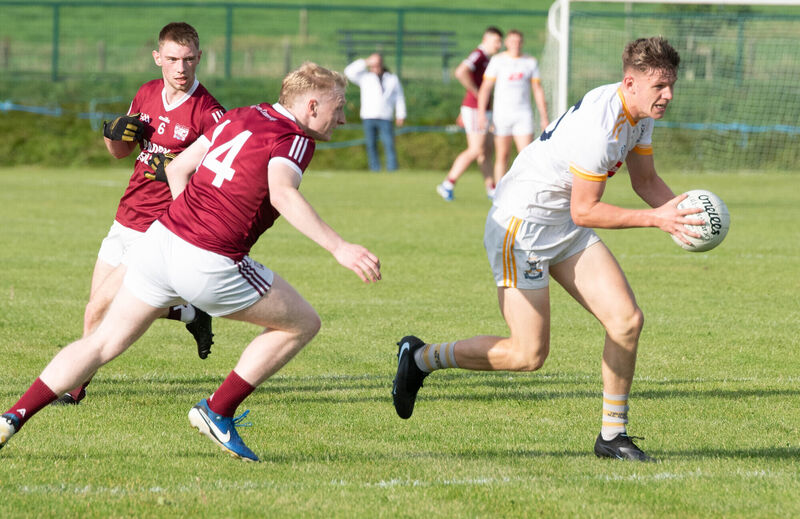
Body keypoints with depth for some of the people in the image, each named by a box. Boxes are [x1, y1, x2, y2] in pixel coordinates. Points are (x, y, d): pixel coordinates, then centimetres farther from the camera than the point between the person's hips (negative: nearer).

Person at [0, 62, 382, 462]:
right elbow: (282, 194, -26)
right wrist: (338, 248, -33)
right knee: (303, 324, 12)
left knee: (102, 344, 16)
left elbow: (177, 168, 22)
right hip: (210, 265, -7)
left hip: (162, 236, 7)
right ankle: (218, 412, 12)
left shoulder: (241, 117, 18)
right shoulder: (295, 139, -5)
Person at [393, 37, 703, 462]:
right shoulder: (598, 128, -30)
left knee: (626, 319, -4)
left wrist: (679, 210, -6)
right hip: (521, 225, -9)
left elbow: (645, 180, 13)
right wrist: (654, 218, -24)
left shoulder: (639, 112, 1)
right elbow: (584, 210, -24)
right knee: (529, 355, -7)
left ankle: (612, 434, 7)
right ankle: (421, 358, 13)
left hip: (565, 230, 9)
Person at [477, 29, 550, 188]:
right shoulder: (498, 60, 0)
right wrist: (481, 112, -13)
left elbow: (538, 90, 10)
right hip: (501, 114, -1)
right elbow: (485, 87, -3)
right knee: (502, 157, 1)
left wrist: (544, 117, 7)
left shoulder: (530, 62, 7)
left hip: (523, 115, 1)